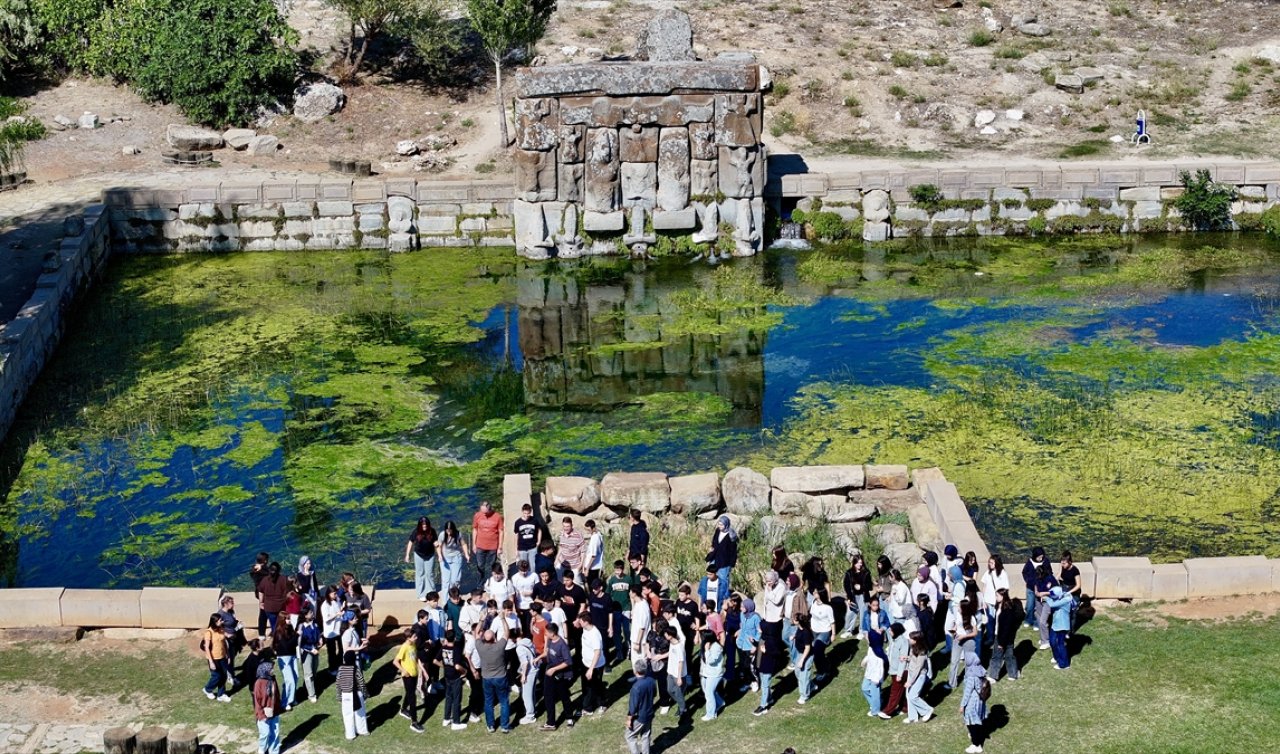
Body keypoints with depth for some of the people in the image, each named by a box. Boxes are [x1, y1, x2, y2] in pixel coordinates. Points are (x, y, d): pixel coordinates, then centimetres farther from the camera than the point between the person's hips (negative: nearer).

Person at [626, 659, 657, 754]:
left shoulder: (636, 687, -31)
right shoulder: (652, 681, -11)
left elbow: (633, 706, -24)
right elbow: (654, 694, 9)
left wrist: (629, 719, -11)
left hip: (638, 717, -6)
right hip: (649, 714, 6)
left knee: (630, 736, 15)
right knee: (646, 736, 23)